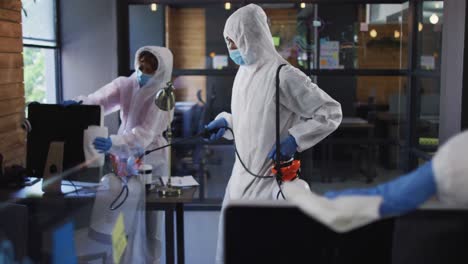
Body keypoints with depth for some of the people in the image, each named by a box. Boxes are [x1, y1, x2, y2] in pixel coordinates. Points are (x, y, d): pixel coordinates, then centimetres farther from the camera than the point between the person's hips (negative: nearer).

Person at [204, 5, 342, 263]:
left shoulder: (283, 76, -18)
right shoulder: (244, 71, 7)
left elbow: (331, 113, -15)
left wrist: (294, 140, -21)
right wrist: (225, 122, 9)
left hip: (269, 178, -8)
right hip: (242, 174, 8)